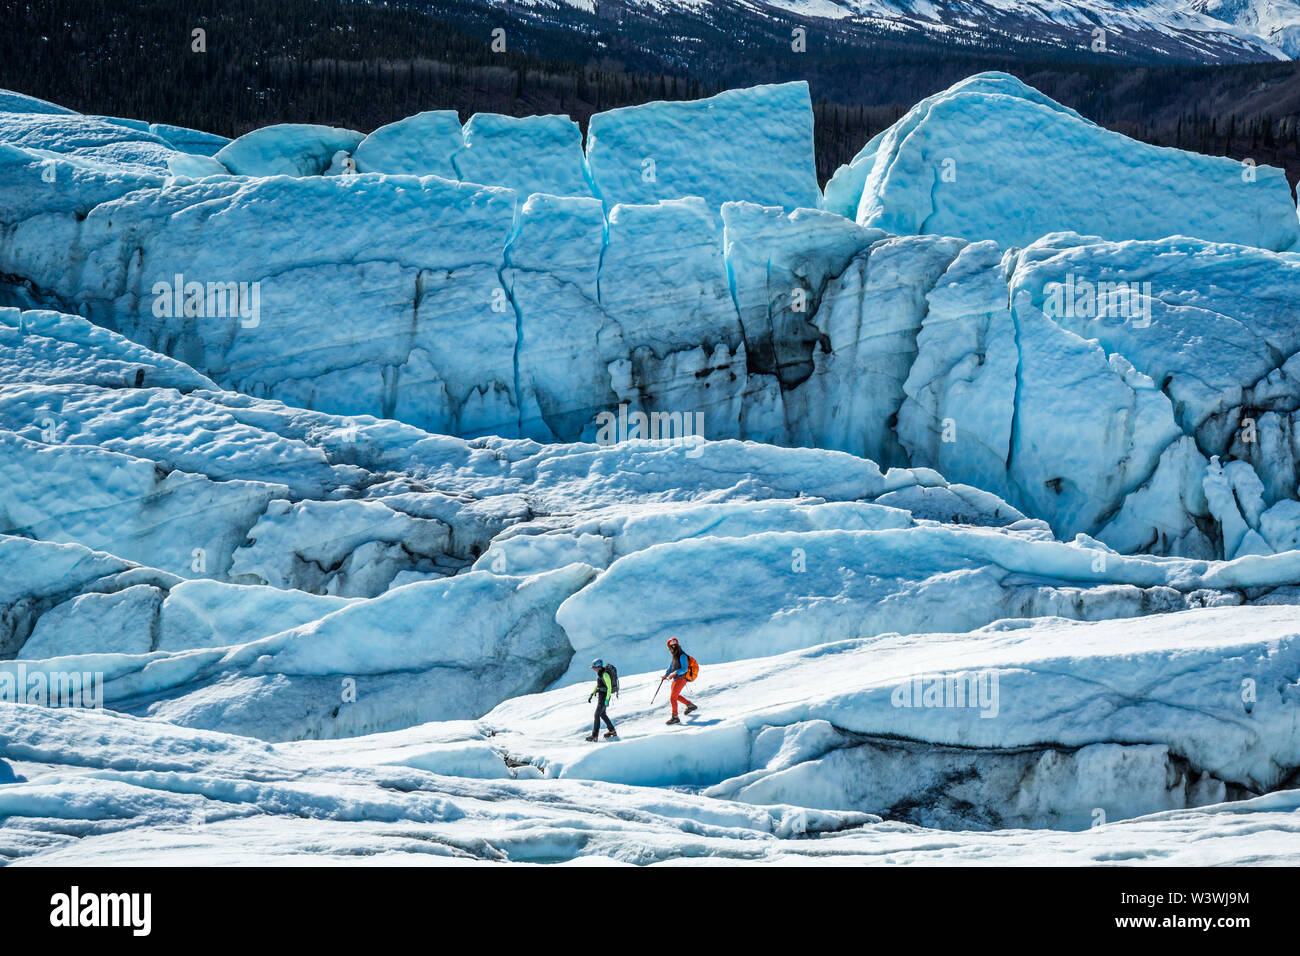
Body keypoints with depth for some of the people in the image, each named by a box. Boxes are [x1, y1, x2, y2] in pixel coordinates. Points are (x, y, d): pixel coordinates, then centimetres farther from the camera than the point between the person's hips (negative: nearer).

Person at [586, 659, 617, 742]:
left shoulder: (605, 675, -20)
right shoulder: (599, 674, 9)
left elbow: (609, 687, -21)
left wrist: (607, 700, -25)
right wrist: (591, 694, 16)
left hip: (604, 696, -10)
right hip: (600, 695, 10)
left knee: (597, 715, -12)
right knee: (602, 714, 21)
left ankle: (595, 736, -12)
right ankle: (612, 731, 33)